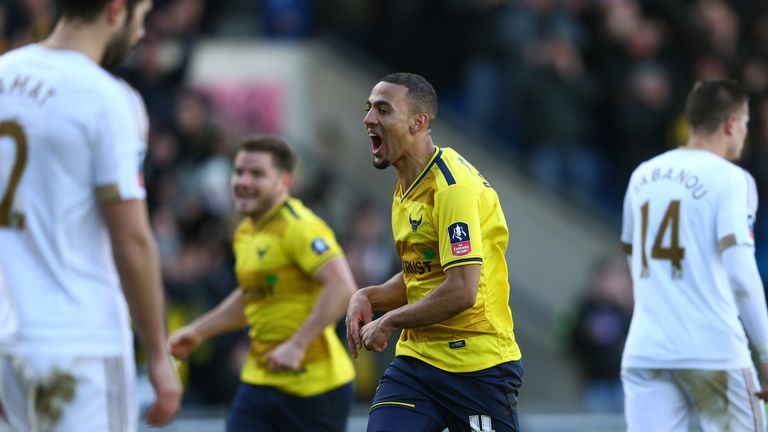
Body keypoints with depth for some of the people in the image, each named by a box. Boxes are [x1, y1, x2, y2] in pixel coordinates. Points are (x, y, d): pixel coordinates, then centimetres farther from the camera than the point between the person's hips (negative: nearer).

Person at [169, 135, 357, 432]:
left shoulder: (299, 227, -15)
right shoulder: (246, 233, 13)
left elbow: (342, 287, -26)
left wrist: (297, 344, -30)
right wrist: (198, 331, 23)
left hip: (313, 383, -8)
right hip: (260, 381, 8)